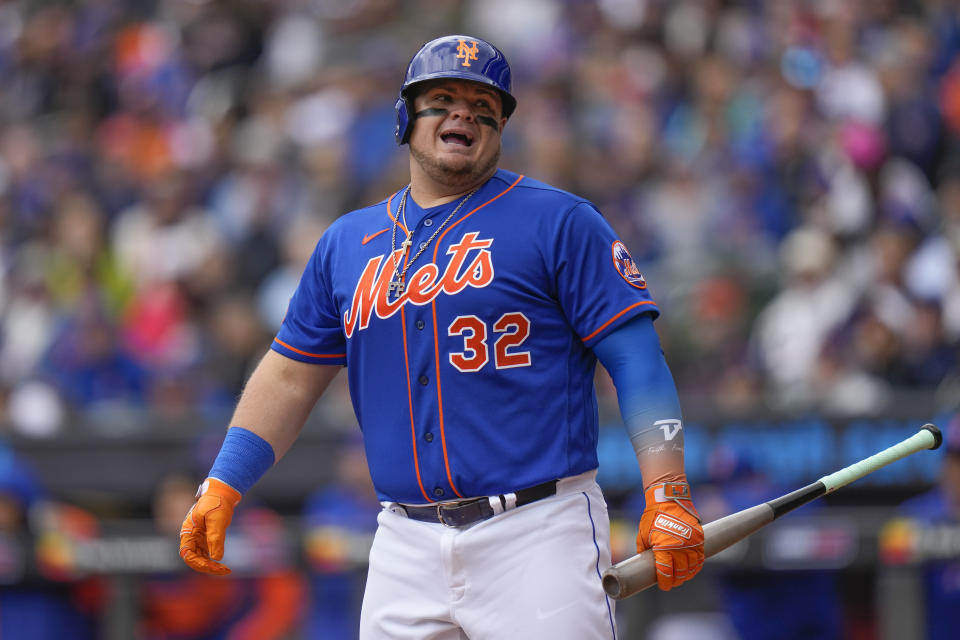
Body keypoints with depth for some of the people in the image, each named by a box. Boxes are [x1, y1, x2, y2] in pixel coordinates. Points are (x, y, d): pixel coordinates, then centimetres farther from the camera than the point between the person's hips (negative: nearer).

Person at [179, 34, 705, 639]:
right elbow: (292, 376, 20)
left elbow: (637, 358, -5)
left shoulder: (559, 221, 1)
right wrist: (223, 485, 8)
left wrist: (667, 498, -16)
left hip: (537, 539, -4)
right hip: (407, 545, 4)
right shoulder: (348, 242, 16)